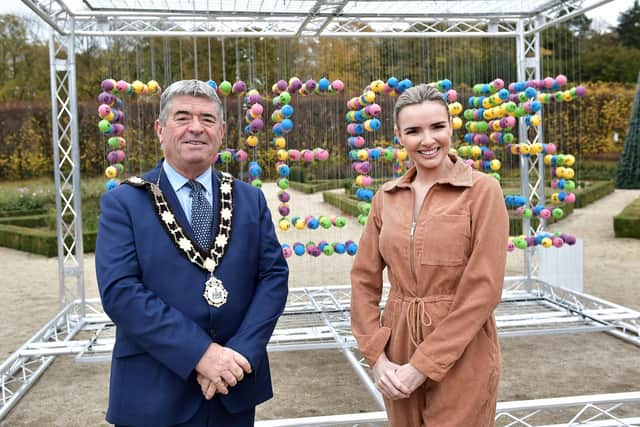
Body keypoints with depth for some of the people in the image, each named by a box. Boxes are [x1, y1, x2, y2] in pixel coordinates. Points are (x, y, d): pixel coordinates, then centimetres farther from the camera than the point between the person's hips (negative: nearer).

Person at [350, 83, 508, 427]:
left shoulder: (483, 190, -9)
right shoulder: (386, 197, 4)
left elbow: (484, 289, -14)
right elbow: (364, 279, 5)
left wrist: (423, 366, -14)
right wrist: (376, 357, -6)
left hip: (461, 357, -4)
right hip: (398, 352, 4)